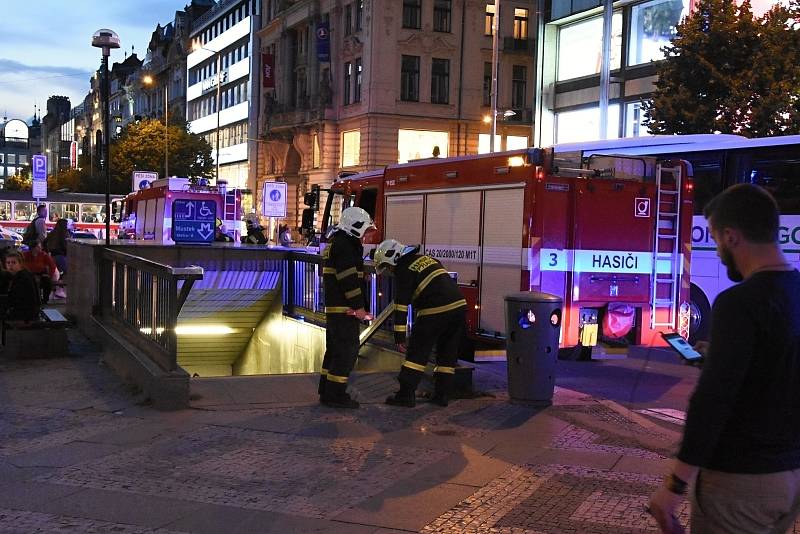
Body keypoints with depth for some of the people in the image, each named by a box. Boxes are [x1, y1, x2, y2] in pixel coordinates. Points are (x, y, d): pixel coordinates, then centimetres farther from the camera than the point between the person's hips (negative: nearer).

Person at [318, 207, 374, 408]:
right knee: (347, 350, -7)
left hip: (334, 306, 11)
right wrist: (359, 306, -18)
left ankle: (327, 391, 22)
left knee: (335, 348, 15)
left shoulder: (336, 242, 19)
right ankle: (335, 394, -5)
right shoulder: (344, 245, -16)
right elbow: (349, 280, -21)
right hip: (344, 308, -11)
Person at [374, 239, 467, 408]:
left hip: (436, 311, -7)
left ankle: (406, 395, 3)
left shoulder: (403, 270, -1)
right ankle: (442, 395, 18)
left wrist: (399, 336, -7)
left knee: (417, 352, 2)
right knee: (448, 354, 14)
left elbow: (401, 304, -7)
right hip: (459, 305, 8)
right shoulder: (426, 258, 22)